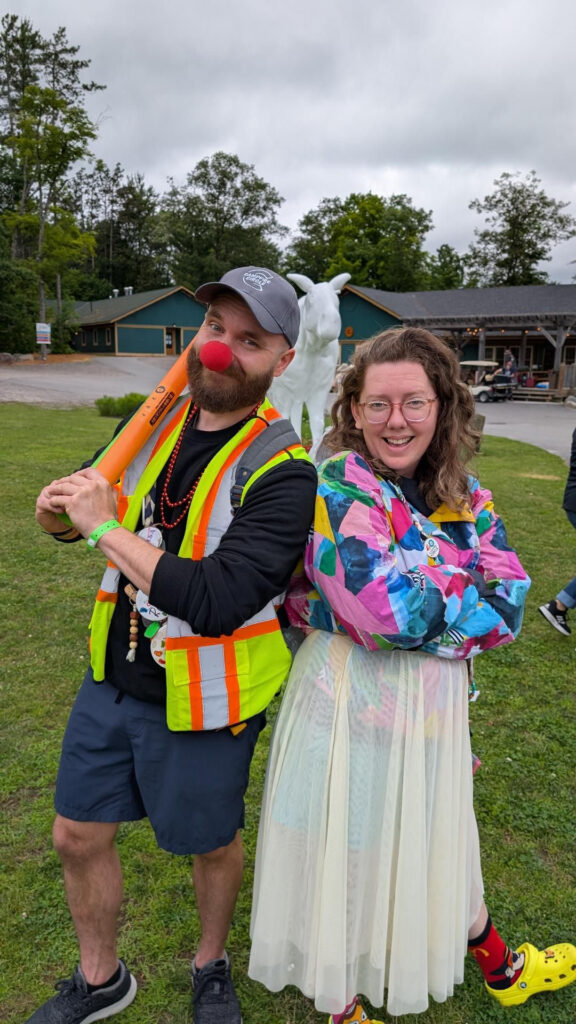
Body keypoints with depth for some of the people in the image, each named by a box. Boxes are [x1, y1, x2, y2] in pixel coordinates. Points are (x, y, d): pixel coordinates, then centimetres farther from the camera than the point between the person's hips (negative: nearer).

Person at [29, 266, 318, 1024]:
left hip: (202, 704, -5)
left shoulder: (282, 473, -22)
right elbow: (99, 508, 13)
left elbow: (218, 603, -32)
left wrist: (105, 527, -27)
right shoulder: (157, 422, -2)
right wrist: (60, 512, -10)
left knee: (212, 845, 19)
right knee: (79, 836, 19)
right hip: (114, 678, 6)